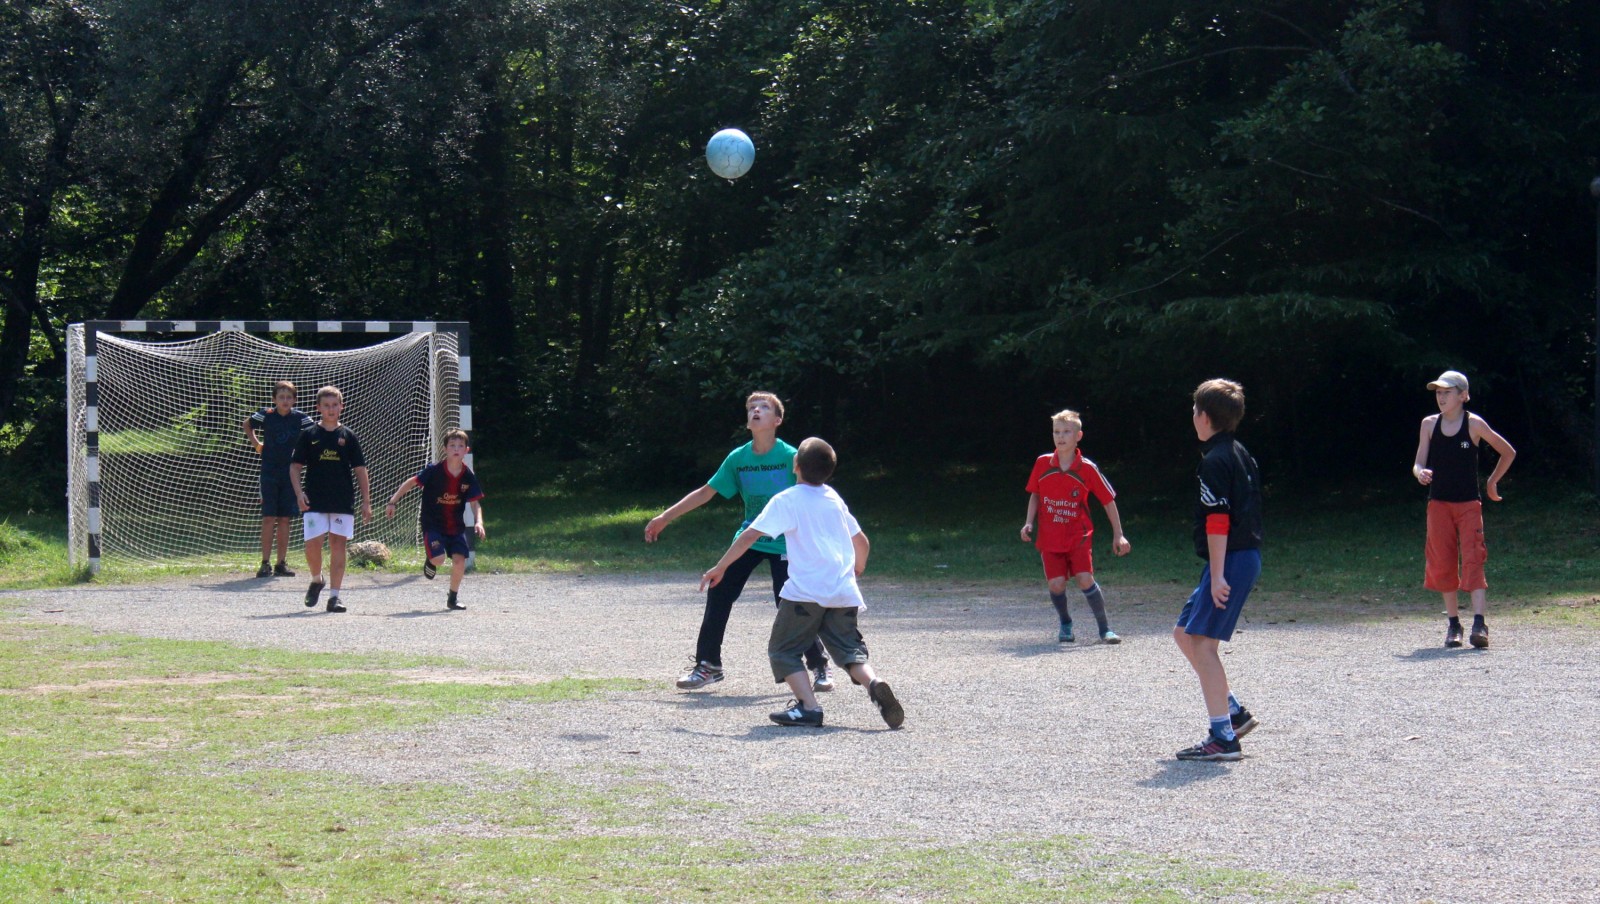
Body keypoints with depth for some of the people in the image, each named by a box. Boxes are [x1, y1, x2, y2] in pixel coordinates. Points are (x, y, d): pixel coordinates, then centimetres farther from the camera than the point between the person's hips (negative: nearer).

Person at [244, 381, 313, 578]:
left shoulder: (300, 417, -4)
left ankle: (281, 563, 10)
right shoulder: (266, 415, -4)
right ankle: (265, 563, -3)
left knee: (284, 519, 5)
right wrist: (256, 444, 7)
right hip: (269, 472, -1)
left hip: (290, 473, 1)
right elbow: (247, 424, 15)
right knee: (268, 518, -5)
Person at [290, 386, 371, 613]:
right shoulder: (309, 435, 5)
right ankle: (316, 580, 20)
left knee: (338, 544, -1)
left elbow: (360, 470, 9)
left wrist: (366, 502, 4)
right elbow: (295, 466, 6)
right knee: (312, 544, -9)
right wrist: (299, 492, -9)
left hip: (343, 501, 1)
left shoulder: (348, 436, 7)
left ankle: (334, 595, 2)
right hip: (314, 502, -1)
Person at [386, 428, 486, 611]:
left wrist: (478, 522, -18)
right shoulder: (434, 471, -15)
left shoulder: (469, 476, -6)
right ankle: (430, 560, 18)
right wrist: (393, 501, -6)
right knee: (439, 558, -22)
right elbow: (411, 482, -4)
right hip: (433, 525, -3)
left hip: (456, 527, 3)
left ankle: (453, 598, 13)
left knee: (459, 560, -10)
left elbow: (475, 503, -1)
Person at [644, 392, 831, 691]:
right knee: (718, 594, -1)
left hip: (783, 543, -4)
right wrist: (664, 518, 10)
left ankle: (820, 667, 7)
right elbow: (706, 492, 8)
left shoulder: (790, 457, -12)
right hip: (748, 539, 4)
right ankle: (708, 665, 13)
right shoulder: (738, 458, -1)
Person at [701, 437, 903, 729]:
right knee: (850, 650, 10)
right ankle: (874, 683, -20)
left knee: (783, 650, 8)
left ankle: (809, 706, -10)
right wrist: (856, 571, 44)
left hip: (805, 592, -5)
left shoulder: (787, 500, 0)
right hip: (843, 592, 5)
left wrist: (720, 568, 3)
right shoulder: (834, 499, 17)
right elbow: (862, 543, 25)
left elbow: (750, 535, -5)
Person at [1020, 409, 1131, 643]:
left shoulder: (1087, 469, -8)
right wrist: (1029, 523, 2)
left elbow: (1108, 500, -1)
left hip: (1079, 536, -2)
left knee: (1085, 579, -16)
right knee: (1056, 583, -9)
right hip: (1050, 537, 2)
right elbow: (1035, 494, 14)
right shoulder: (1042, 464, -2)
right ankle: (1065, 624, 18)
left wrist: (1118, 535, -2)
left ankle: (1104, 629, -3)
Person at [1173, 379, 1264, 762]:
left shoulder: (1214, 461, -14)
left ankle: (1223, 737, -12)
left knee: (1202, 642, -10)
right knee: (1184, 633, 15)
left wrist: (1217, 575, -21)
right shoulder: (1240, 454, 16)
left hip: (1230, 560, -10)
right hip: (1246, 556, 10)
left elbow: (1217, 521, -20)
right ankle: (1234, 711, 16)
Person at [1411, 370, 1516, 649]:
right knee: (1443, 564, 3)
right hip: (1438, 503, 3)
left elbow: (1508, 452, 7)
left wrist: (1492, 482, 8)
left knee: (1472, 560, -13)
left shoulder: (1474, 424, -4)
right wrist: (1420, 473, -22)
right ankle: (1453, 625, 13)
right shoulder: (1429, 424, 4)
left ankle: (1479, 625, -21)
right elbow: (1419, 463, 1)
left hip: (1469, 504, -3)